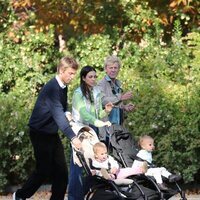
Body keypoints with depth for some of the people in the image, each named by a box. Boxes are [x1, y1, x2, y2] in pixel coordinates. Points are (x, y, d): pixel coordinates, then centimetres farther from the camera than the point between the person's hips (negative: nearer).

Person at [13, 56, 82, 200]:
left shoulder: (63, 87, 4)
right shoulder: (52, 88, -24)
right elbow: (58, 113, -36)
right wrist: (72, 137, -44)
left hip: (52, 133, 8)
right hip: (40, 133, -8)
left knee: (61, 171, 2)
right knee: (44, 171, -3)